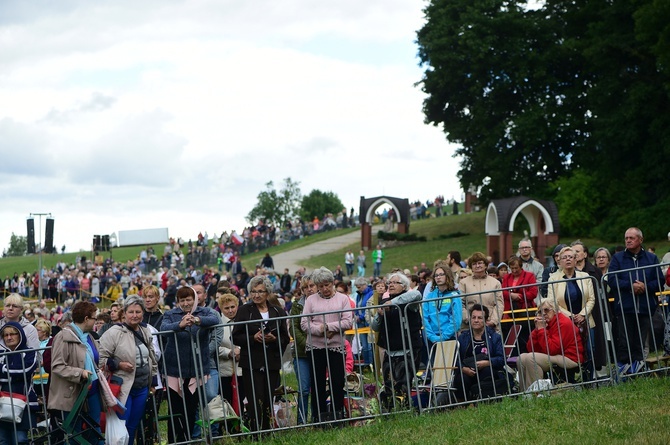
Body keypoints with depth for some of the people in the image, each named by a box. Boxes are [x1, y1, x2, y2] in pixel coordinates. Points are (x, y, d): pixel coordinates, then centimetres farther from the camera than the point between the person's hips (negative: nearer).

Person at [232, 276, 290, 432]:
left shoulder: (278, 312, 11)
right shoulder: (244, 311, 5)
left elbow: (286, 338, 11)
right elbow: (236, 337, 1)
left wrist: (274, 339, -10)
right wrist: (253, 338, -15)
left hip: (272, 363, 3)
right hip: (251, 364, -3)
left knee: (268, 402, 4)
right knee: (256, 402, -11)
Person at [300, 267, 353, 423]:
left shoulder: (343, 299, 5)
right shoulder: (311, 300, 6)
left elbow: (348, 322, -5)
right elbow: (304, 323, -2)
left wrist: (328, 326, -12)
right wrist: (321, 330, -15)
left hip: (336, 347, 0)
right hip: (315, 347, 1)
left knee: (337, 382, 0)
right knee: (318, 383, 5)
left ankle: (337, 415, 10)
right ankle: (319, 417, 11)